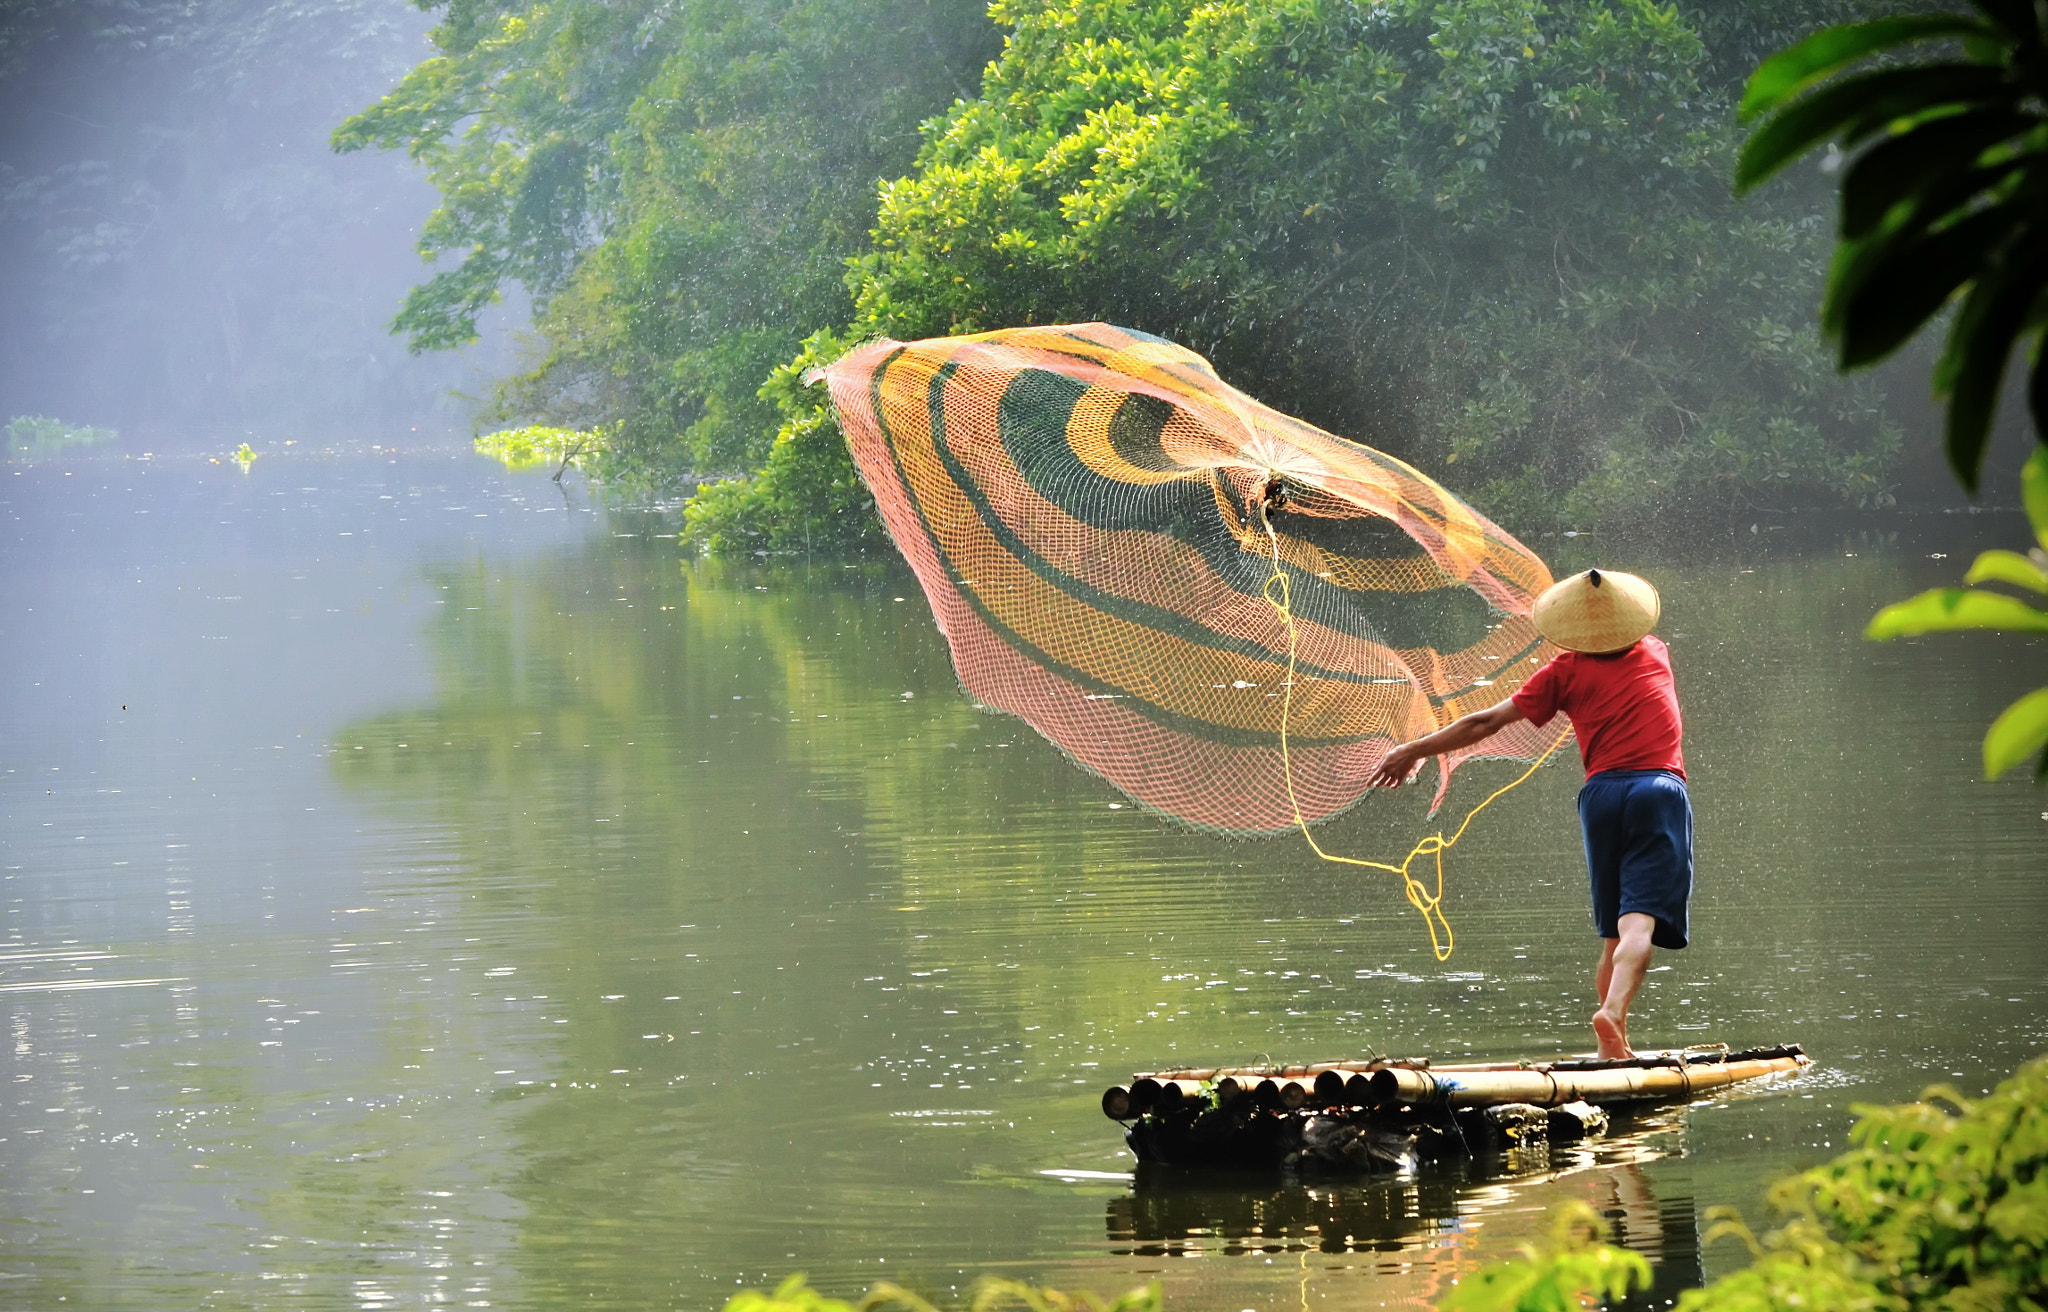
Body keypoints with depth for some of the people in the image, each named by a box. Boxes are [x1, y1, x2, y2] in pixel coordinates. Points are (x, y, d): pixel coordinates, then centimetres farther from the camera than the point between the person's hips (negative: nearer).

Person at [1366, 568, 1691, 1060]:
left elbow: (1487, 722, 11)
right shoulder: (1655, 655, 18)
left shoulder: (1566, 671, 10)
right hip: (1660, 789, -1)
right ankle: (1613, 1011, -38)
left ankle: (1615, 1044, 9)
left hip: (1601, 793, 1)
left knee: (1613, 931, 13)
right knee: (1641, 919, -16)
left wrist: (1414, 751, 20)